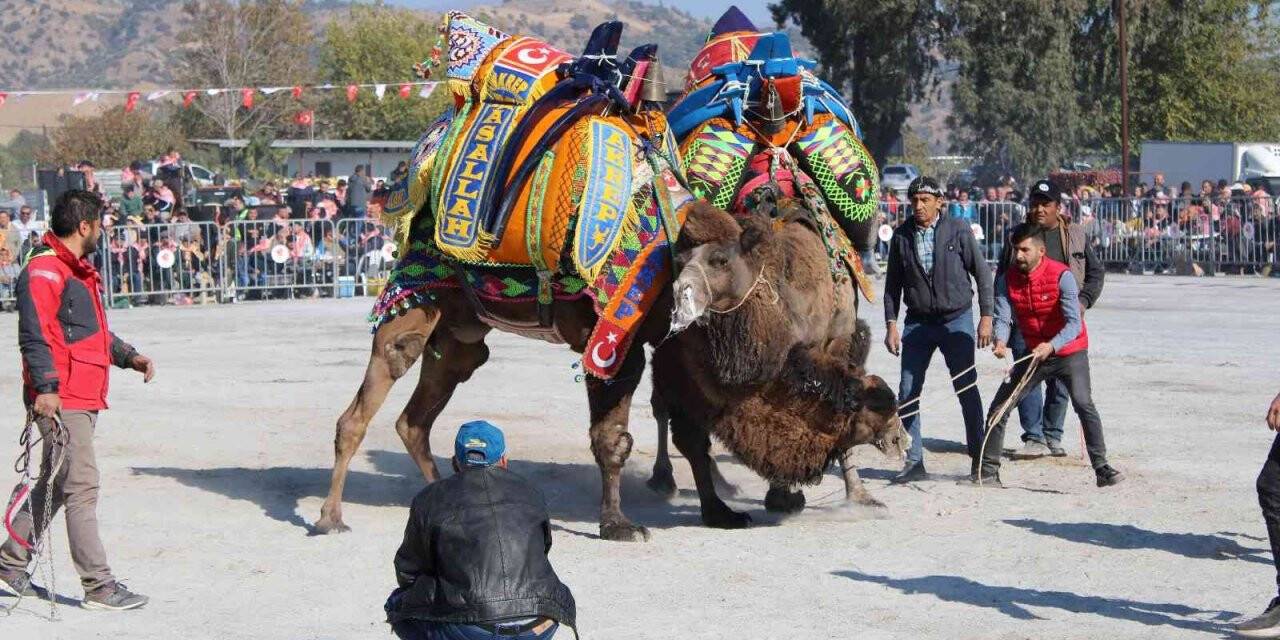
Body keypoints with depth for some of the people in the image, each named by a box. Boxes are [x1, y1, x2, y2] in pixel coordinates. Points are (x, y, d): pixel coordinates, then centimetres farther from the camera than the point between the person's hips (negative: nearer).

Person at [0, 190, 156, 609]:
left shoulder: (79, 272, 21)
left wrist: (128, 357, 18)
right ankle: (99, 587, -7)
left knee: (55, 484, 17)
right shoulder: (43, 271, -12)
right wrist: (46, 387, -26)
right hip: (61, 400, -11)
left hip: (84, 398, 11)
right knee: (82, 487, -9)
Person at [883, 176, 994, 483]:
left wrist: (986, 317, -5)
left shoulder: (958, 230, -4)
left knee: (967, 389, -2)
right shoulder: (901, 235, 3)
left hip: (957, 320, -3)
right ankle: (914, 461, 8)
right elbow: (893, 283, 9)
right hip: (917, 322, 3)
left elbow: (982, 273, 0)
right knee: (907, 392, 0)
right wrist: (891, 324, 4)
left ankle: (979, 457, 9)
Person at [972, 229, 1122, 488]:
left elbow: (1074, 323, -27)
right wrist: (1000, 340, -37)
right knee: (999, 407, 2)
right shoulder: (1007, 280, -6)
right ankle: (988, 470, 12)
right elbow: (1003, 317, -14)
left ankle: (1102, 468, -18)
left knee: (1083, 404, -23)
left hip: (1069, 352, -5)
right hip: (1034, 353, 5)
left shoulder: (1061, 275, -21)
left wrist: (1051, 346, -44)